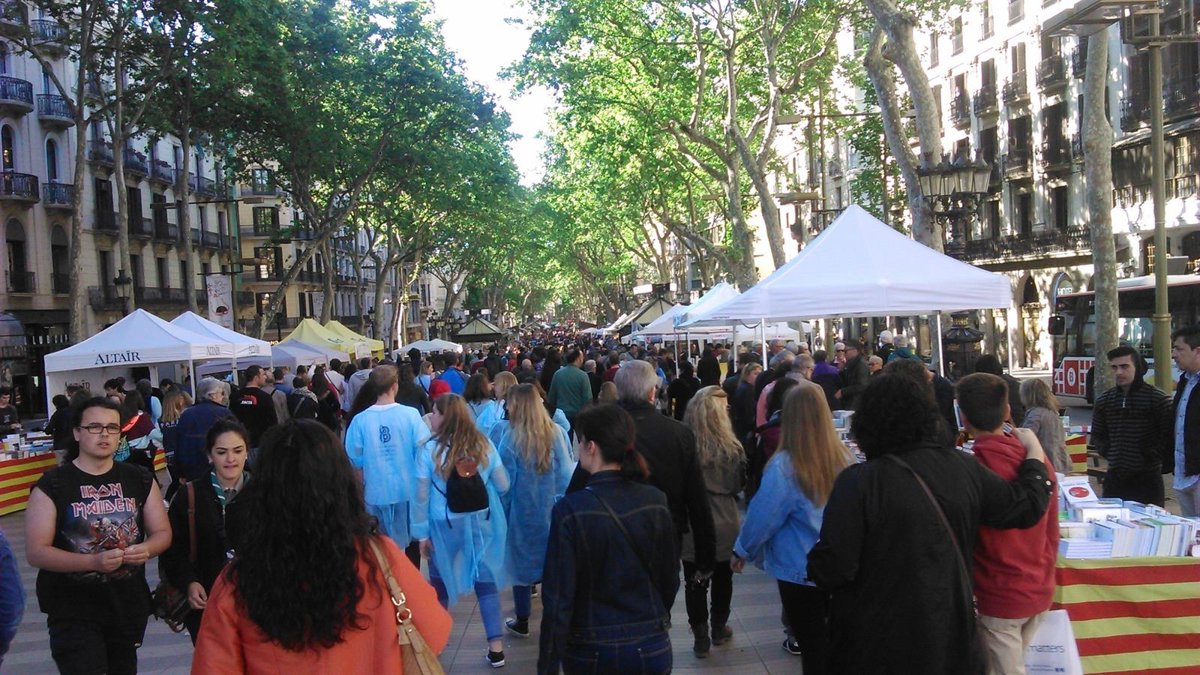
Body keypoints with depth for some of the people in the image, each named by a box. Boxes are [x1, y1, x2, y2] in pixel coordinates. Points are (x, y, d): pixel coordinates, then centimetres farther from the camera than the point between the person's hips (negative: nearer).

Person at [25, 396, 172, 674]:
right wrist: (93, 561, -26)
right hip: (73, 611, -4)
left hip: (129, 605, 4)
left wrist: (146, 549, -16)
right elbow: (35, 552, -13)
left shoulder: (140, 480, 3)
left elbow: (163, 533, 7)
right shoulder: (51, 486, -9)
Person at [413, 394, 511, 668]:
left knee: (440, 583, 17)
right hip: (481, 522, 2)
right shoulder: (483, 444, -6)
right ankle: (496, 647, 6)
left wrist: (421, 532, -1)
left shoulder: (430, 449, -14)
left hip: (444, 526, -1)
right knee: (486, 580, 8)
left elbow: (421, 496, -11)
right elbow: (503, 486, 0)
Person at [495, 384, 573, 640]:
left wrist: (501, 513, 2)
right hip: (554, 512, 2)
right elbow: (568, 473, -2)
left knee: (523, 561, 11)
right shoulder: (557, 433, -8)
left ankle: (522, 622, 21)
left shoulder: (511, 439, -15)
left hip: (523, 513, -2)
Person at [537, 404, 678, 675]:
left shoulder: (570, 511, -18)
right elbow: (670, 579, 3)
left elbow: (558, 599, -16)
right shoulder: (656, 502, -8)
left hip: (591, 652, -2)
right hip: (651, 649, 2)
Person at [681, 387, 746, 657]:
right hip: (724, 523, 1)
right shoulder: (731, 447, -13)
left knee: (695, 582, 10)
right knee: (722, 578, 20)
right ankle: (719, 628, 34)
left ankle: (701, 637, 16)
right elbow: (740, 484, 1)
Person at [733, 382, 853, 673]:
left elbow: (762, 517, -12)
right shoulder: (844, 458, -8)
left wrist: (742, 551, 5)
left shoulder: (784, 466, -22)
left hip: (800, 570, -4)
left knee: (813, 647, 8)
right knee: (832, 640, 19)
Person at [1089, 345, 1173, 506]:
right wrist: (1106, 451, 4)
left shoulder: (1159, 399, -5)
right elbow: (1097, 435, 20)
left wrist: (1151, 455, -12)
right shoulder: (1104, 401, 9)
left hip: (1147, 479, -4)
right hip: (1114, 477, 5)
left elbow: (1170, 436, -7)